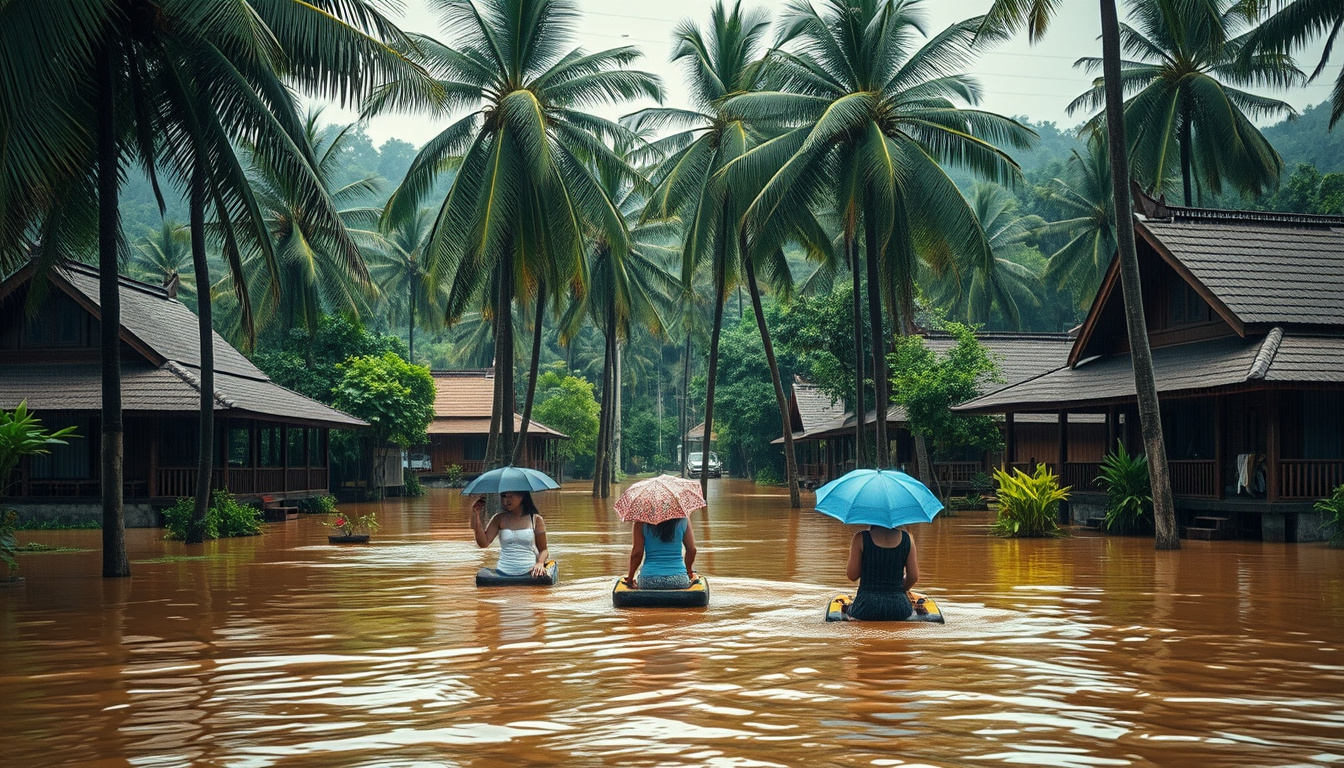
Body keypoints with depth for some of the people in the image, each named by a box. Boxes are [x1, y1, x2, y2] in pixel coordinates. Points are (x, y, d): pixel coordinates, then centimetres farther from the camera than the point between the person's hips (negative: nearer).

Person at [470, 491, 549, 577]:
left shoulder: (536, 520, 7)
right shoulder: (499, 519, 10)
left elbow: (543, 549, 12)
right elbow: (483, 543, 0)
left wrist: (540, 563, -10)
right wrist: (477, 515, -6)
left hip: (529, 573, -1)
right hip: (503, 574, 1)